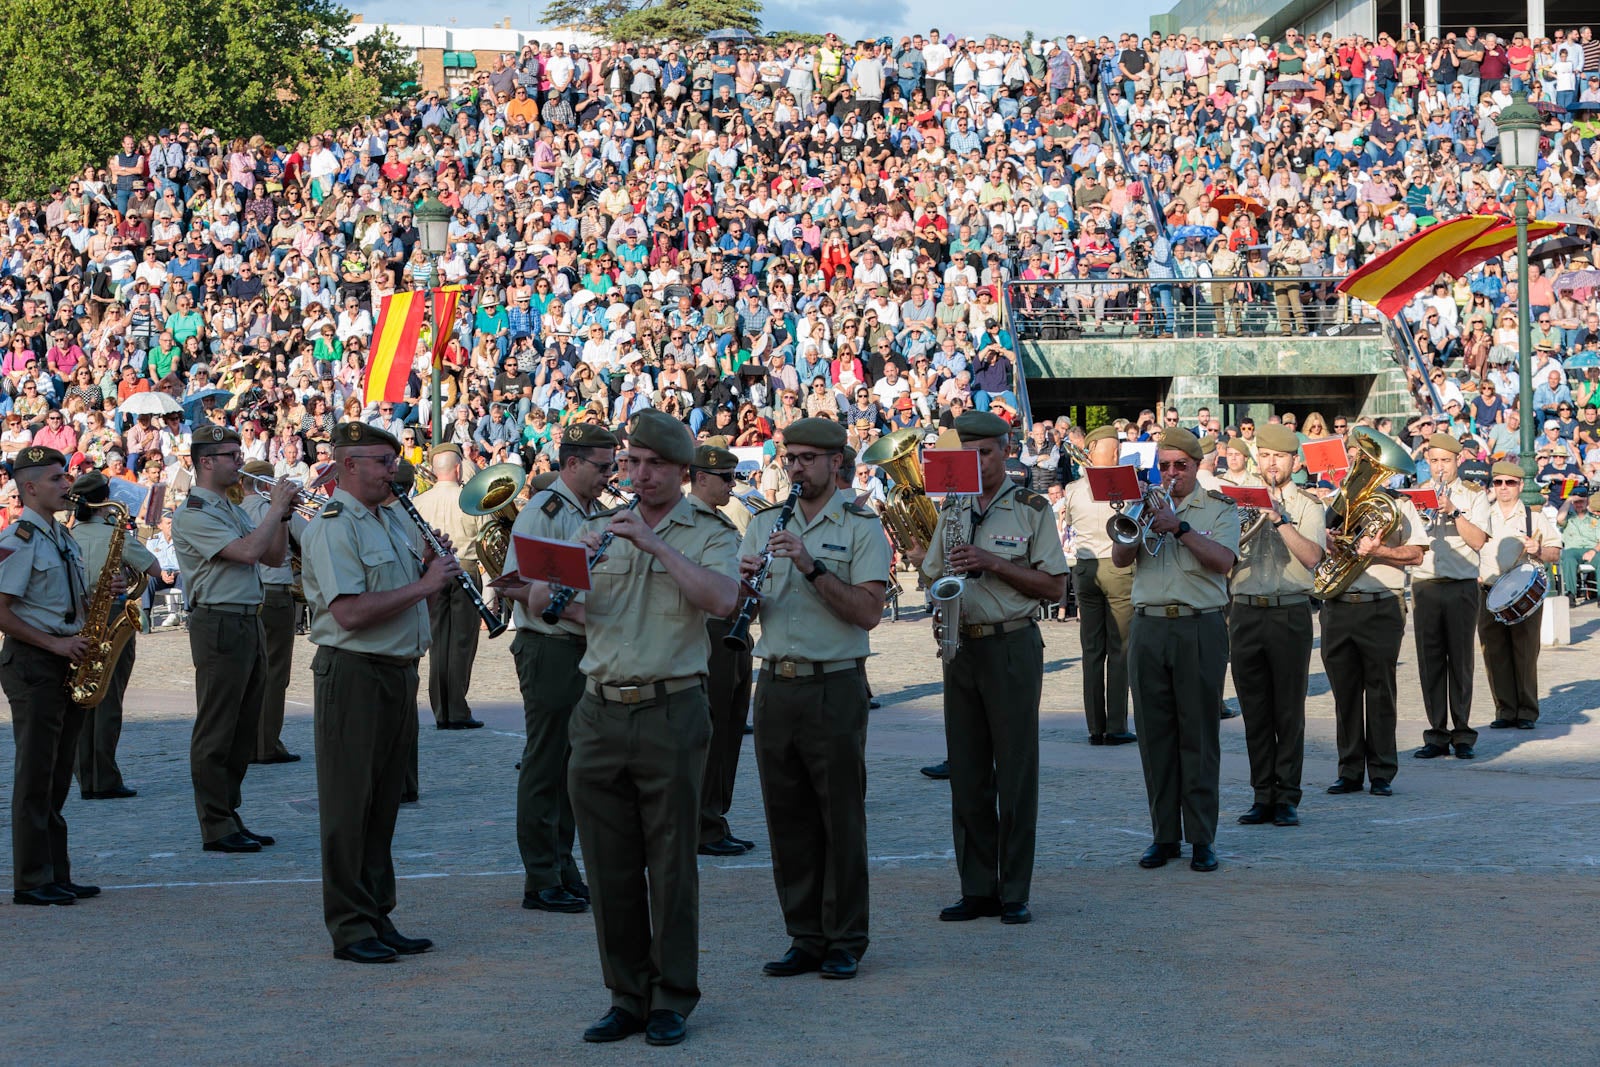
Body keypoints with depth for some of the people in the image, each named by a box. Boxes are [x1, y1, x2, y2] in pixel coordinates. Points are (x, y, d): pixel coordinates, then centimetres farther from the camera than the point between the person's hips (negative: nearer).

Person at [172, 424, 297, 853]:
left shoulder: (233, 510, 18)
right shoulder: (193, 515, -11)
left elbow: (275, 557, 17)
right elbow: (248, 551, -22)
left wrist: (283, 515, 3)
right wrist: (276, 507, -11)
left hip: (249, 623, 9)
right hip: (218, 626, -9)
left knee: (243, 731, 12)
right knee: (215, 732, -4)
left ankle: (230, 816, 19)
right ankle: (216, 828, -1)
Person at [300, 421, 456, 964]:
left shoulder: (396, 522, 16)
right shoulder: (332, 527, -12)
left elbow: (415, 601, 21)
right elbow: (351, 613, -23)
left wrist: (434, 570, 1)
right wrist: (423, 584, -19)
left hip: (399, 671, 8)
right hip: (353, 673, -8)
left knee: (384, 802, 13)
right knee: (350, 806, -2)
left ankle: (378, 917, 20)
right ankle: (350, 929, 2)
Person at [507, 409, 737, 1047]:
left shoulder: (708, 534, 2)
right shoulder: (600, 530, 14)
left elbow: (722, 599, -18)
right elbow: (537, 601, 9)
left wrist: (654, 544, -18)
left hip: (670, 713, -4)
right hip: (600, 713, 4)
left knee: (671, 863, 1)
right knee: (609, 866, 7)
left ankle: (672, 999, 11)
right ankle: (626, 996, 17)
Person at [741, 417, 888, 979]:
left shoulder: (861, 527, -2)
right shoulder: (765, 524, 13)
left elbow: (868, 611, -13)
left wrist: (812, 567, -21)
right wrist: (744, 583, -11)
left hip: (834, 686, -5)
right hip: (775, 685, 5)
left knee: (841, 817, 0)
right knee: (787, 819, 7)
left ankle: (845, 942, 8)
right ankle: (805, 939, 15)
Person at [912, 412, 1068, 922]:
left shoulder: (1031, 508, -2)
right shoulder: (952, 510, 13)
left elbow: (1054, 585, -5)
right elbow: (932, 578, 16)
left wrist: (994, 563, -15)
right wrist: (928, 562, -7)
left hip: (1012, 646, -5)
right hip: (961, 646, 5)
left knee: (1016, 771, -3)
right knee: (967, 772, 5)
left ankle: (1014, 893, 2)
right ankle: (977, 889, 12)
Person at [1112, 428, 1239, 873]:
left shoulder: (1219, 508, 5)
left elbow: (1223, 560, -10)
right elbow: (1119, 558, 4)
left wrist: (1179, 527, -17)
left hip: (1200, 628, -3)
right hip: (1148, 627, 3)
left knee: (1198, 734, -3)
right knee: (1154, 735, 4)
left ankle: (1202, 837, 1)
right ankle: (1164, 835, 10)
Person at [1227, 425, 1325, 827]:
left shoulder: (1306, 505, 4)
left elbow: (1311, 556, -11)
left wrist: (1281, 520, -18)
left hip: (1289, 612, -3)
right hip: (1245, 611, 3)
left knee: (1289, 710, -2)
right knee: (1254, 710, 5)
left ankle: (1287, 797, 3)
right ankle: (1263, 796, 11)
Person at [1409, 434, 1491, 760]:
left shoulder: (1474, 496, 6)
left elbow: (1477, 540, -6)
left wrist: (1453, 511, -15)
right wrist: (1417, 520, -12)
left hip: (1461, 586, -2)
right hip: (1425, 585, 2)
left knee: (1460, 660, -2)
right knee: (1429, 661, 1)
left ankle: (1462, 735, 4)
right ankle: (1437, 735, 7)